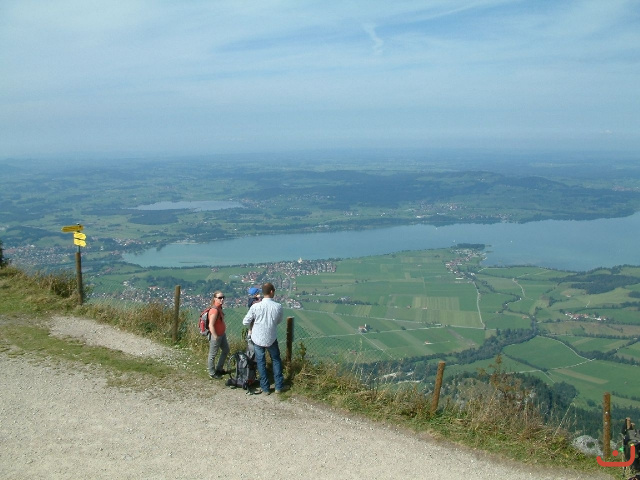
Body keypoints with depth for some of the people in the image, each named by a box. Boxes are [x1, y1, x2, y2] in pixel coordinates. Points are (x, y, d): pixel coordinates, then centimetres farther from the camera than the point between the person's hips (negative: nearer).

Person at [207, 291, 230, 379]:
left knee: (226, 350, 23)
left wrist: (224, 332, 16)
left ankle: (219, 368, 38)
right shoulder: (214, 310, -27)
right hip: (215, 335, -10)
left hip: (222, 334, 10)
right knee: (213, 355, 7)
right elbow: (211, 325, -27)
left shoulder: (219, 308, 2)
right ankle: (212, 373, 23)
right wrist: (216, 337, -23)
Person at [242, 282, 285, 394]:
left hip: (258, 338, 0)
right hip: (272, 339, 1)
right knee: (276, 360, 20)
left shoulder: (255, 306, -19)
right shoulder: (278, 306, -16)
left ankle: (265, 388, 20)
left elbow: (245, 322, -9)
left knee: (261, 362, 14)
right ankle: (279, 386, 23)